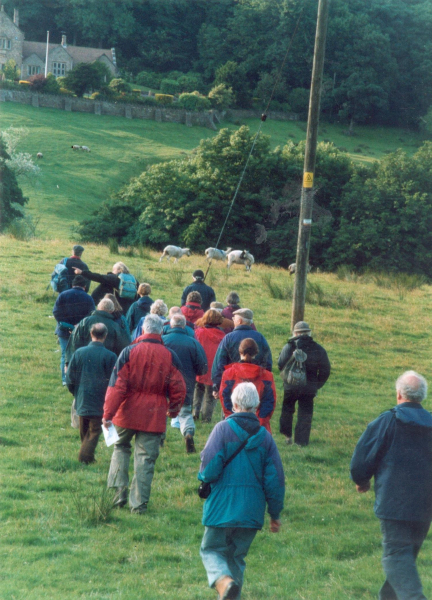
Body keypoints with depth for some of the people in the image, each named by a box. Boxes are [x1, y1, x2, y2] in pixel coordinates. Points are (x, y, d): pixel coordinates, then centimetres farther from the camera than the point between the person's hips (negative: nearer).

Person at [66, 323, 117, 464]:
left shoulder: (79, 352, -5)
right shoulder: (110, 356, -12)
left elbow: (70, 378, -1)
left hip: (82, 400, 3)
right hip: (99, 403, -3)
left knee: (84, 432, 17)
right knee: (95, 431, 6)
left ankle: (85, 456, 25)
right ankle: (86, 456, -6)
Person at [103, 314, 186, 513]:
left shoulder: (129, 352, -6)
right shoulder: (170, 357, -1)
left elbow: (117, 385, -10)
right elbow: (178, 390, 3)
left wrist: (108, 413, -9)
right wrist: (173, 410, 21)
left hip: (128, 414, 0)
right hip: (154, 415, 0)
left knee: (121, 447, 20)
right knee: (146, 458, 5)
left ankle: (119, 492, 9)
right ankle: (139, 503, 4)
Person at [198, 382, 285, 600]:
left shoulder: (223, 429, -9)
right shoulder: (265, 437, 2)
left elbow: (210, 467, -17)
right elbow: (275, 480, 3)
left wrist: (204, 478, 7)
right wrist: (275, 514, 12)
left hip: (222, 508, -3)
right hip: (252, 511, 3)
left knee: (212, 549, 10)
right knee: (237, 555, 18)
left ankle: (223, 578, -19)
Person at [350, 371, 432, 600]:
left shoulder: (386, 422, -8)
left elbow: (362, 460, -5)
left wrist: (362, 482, 14)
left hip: (394, 503, -5)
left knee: (397, 557, -7)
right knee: (407, 555, 19)